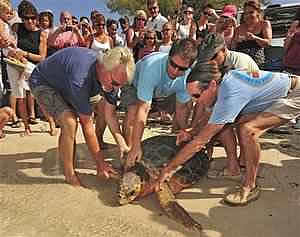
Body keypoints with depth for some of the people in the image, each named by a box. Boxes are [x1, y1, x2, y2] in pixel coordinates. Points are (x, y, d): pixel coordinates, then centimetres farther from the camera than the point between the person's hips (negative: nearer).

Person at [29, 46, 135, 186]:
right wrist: (100, 162, -26)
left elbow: (109, 114, -14)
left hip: (66, 79, 7)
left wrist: (122, 145, -22)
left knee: (103, 107, 1)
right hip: (43, 83, -7)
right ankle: (70, 175, -11)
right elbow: (87, 124, -34)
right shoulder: (80, 78, -42)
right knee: (70, 122, -30)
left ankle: (98, 142, 26)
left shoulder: (113, 74, -20)